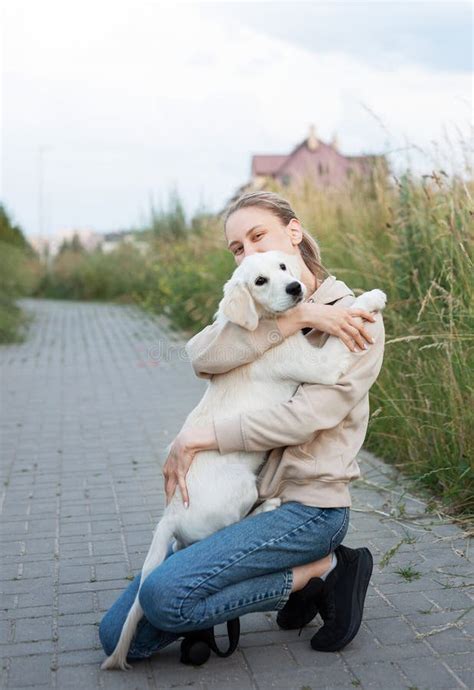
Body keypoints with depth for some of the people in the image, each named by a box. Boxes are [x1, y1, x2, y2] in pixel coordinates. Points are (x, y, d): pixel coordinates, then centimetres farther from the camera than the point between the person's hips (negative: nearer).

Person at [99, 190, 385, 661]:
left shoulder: (355, 321, -7)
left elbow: (305, 417, -19)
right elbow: (202, 356, -12)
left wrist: (198, 437, -15)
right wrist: (296, 317, -21)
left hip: (306, 505, -7)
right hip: (242, 497, 7)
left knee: (164, 596, -27)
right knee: (120, 636, 1)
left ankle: (320, 571, -5)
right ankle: (298, 581, 8)